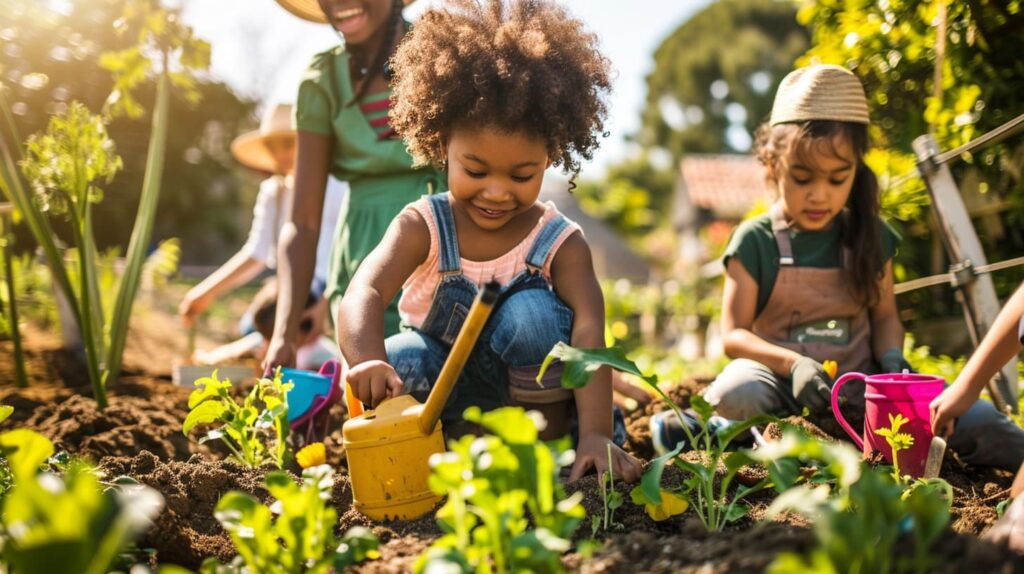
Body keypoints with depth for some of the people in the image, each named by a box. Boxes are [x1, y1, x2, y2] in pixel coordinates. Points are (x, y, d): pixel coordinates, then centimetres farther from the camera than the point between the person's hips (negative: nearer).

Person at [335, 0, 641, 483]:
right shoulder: (423, 227, -15)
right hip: (447, 397, 0)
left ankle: (546, 437, -14)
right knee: (401, 360, -30)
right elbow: (364, 293, -31)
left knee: (531, 311, -29)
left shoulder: (561, 244, -14)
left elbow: (588, 334, -26)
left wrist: (595, 435, -40)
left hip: (530, 390, 0)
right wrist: (368, 360, -54)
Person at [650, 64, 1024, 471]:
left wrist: (891, 356, -11)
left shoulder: (870, 237, 5)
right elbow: (733, 334, -9)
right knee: (733, 396, -37)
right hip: (780, 380, -1)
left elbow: (884, 316, 12)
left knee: (979, 422, -18)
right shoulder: (755, 241, -6)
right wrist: (791, 363, -26)